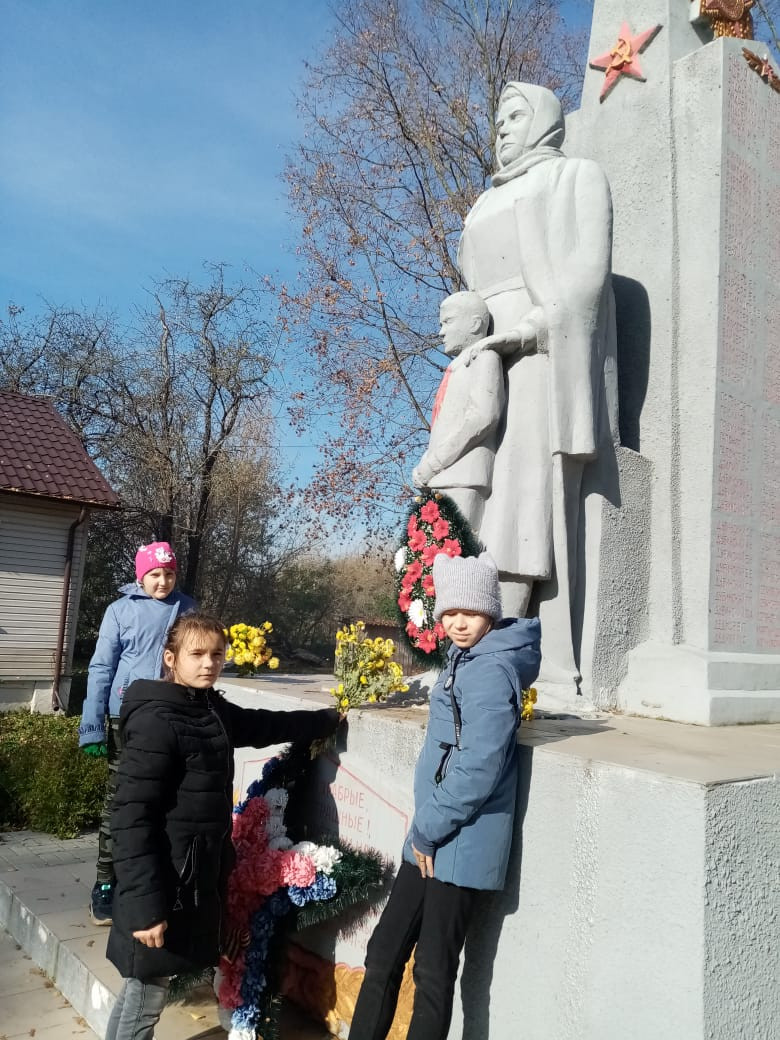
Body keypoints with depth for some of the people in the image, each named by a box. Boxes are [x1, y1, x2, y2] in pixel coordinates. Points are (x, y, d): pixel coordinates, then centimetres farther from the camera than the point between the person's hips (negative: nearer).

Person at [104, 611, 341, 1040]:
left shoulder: (212, 710, 5)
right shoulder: (156, 720, -21)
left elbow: (265, 725, 22)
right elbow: (131, 817, -22)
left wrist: (328, 718, 31)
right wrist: (144, 906, -23)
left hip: (196, 875, 8)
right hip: (164, 880, -8)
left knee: (147, 991, 20)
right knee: (144, 997, 6)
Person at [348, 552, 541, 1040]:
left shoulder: (490, 672, -20)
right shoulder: (463, 660, 10)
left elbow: (478, 770, -26)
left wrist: (428, 829, -14)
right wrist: (424, 830, 13)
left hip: (459, 845, -9)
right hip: (431, 838, 9)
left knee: (434, 972, 7)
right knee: (384, 952, 17)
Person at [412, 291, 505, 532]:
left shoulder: (485, 358, 1)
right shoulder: (458, 370, 27)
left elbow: (484, 415, -14)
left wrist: (431, 463, -13)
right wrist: (424, 468, 8)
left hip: (464, 478, -9)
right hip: (445, 480, 9)